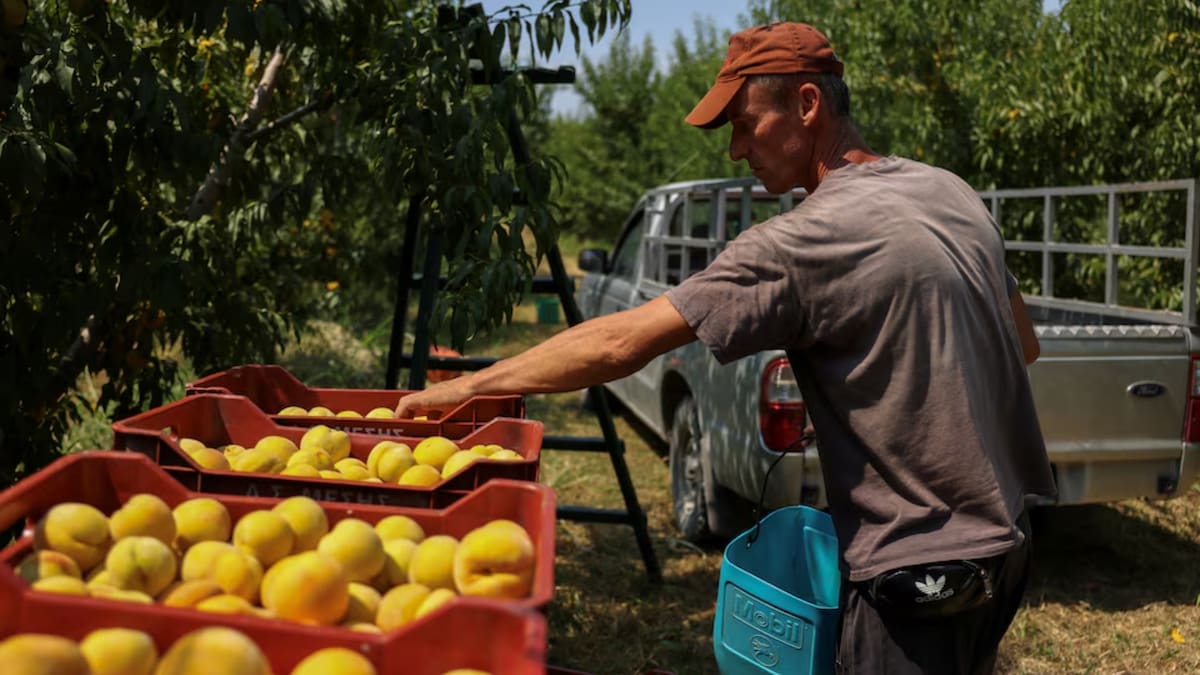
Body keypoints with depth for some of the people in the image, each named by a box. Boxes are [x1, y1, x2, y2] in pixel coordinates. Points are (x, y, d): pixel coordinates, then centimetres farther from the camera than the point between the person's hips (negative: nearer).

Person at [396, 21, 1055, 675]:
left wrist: (463, 387, -15)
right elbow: (1024, 345, 15)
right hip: (1005, 542, 9)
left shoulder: (808, 240, -21)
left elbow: (621, 343, -23)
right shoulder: (952, 192, 3)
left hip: (919, 573, -8)